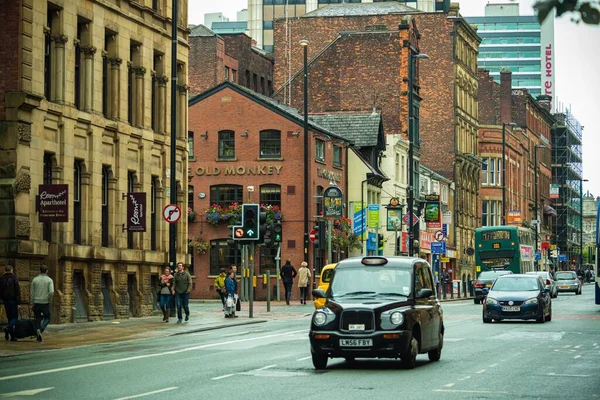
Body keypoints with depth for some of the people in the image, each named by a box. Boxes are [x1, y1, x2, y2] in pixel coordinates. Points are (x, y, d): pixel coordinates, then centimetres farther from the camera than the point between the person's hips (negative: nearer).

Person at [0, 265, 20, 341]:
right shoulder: (14, 278, -8)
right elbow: (17, 291, -11)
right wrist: (18, 302, -9)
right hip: (13, 300, -5)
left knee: (9, 318, 11)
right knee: (15, 317, 1)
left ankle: (12, 336, 9)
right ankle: (8, 328, -27)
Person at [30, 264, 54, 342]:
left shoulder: (35, 280, 2)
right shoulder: (49, 280, -5)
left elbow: (31, 292, 4)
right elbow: (51, 292, -15)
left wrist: (32, 302, 12)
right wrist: (50, 300, 0)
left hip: (36, 302, 2)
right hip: (45, 302, -2)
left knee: (37, 319, 11)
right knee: (47, 318, 11)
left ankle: (38, 336, 6)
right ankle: (40, 330, -15)